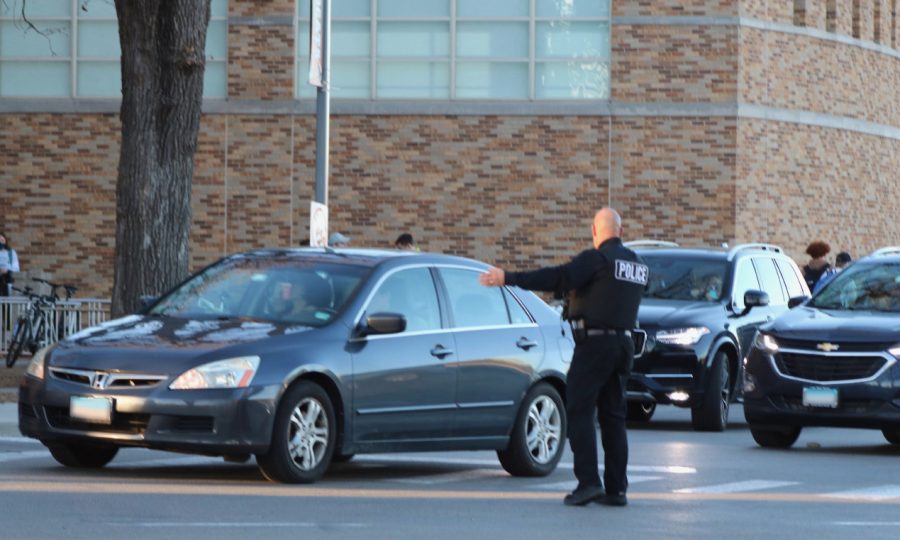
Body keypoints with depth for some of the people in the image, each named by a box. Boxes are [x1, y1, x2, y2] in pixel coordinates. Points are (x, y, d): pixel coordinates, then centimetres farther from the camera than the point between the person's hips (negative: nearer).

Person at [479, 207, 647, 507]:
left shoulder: (597, 259, -12)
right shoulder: (637, 265, 13)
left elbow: (558, 278, -21)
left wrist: (508, 279, -21)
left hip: (595, 342, -7)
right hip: (623, 343, 7)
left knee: (579, 412, -4)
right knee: (613, 417, 9)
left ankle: (588, 481, -14)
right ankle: (616, 489, 6)